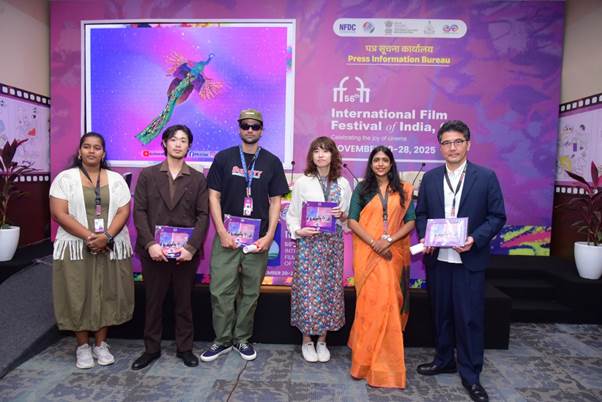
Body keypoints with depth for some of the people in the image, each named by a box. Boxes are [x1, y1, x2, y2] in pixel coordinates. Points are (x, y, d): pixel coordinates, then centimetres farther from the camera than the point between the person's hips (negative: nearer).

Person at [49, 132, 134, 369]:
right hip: (76, 247, -1)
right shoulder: (65, 178, 1)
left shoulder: (116, 179, 7)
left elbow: (123, 211, -1)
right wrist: (88, 236, -18)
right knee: (78, 296, 4)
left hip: (111, 248, 2)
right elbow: (59, 213, -8)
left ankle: (101, 344, 21)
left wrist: (106, 236, -17)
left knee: (108, 294, 6)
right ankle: (82, 347, 20)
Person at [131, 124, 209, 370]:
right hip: (154, 251, 0)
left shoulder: (198, 179, 5)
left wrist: (191, 247, -13)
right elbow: (139, 212, 0)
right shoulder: (147, 175, 5)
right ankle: (151, 349, 28)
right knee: (153, 301, 11)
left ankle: (184, 348, 26)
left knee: (184, 302, 11)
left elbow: (203, 216, -1)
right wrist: (150, 244, -12)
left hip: (186, 252, 0)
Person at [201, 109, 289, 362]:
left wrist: (269, 236, -5)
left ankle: (242, 339, 25)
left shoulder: (272, 162, 5)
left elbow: (276, 201, 4)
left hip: (258, 239, 1)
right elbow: (214, 196, 1)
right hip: (227, 236, 0)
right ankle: (223, 340, 19)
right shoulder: (224, 157, 3)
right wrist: (222, 233, -8)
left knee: (250, 292, 9)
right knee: (221, 290, 1)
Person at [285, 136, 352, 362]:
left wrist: (343, 215, -8)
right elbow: (292, 215, 1)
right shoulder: (302, 182, 0)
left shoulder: (343, 184, 7)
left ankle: (322, 341, 24)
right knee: (308, 291, -1)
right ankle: (307, 341, 18)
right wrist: (297, 231, -16)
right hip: (308, 243, -2)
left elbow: (350, 217, 12)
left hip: (333, 244, 3)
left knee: (330, 290, 7)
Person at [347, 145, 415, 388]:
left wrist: (389, 241, -14)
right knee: (371, 301, -4)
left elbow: (410, 221, 1)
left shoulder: (403, 190, 7)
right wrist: (374, 242, -14)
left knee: (390, 301, 3)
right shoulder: (362, 189, 5)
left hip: (393, 253, 1)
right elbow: (352, 220, -2)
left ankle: (384, 356, 22)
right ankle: (367, 357, 13)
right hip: (368, 253, -1)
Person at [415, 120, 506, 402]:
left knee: (469, 317, 4)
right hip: (437, 258, 3)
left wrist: (475, 239, -17)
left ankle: (470, 374, 20)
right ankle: (444, 360, 34)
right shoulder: (430, 178, 6)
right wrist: (425, 237, -8)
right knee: (441, 313, 15)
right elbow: (421, 214, 9)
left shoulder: (486, 177, -2)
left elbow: (497, 216, -3)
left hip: (469, 259, -3)